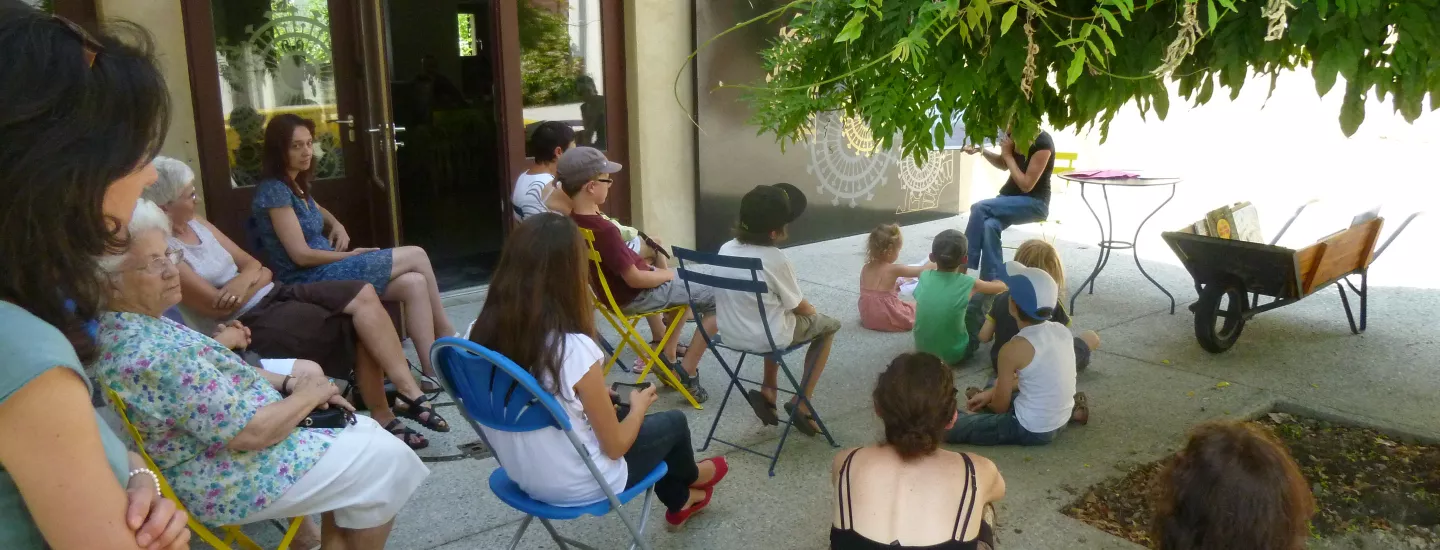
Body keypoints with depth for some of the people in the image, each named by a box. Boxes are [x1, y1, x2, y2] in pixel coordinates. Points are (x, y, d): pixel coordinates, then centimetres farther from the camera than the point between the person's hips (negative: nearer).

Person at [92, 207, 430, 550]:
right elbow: (252, 431, -28)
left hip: (222, 452, 10)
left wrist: (288, 383, -1)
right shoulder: (153, 357, -30)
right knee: (387, 459, -1)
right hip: (230, 481, -10)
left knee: (363, 430, 15)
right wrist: (306, 396, -11)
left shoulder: (143, 325, 1)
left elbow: (220, 377, 13)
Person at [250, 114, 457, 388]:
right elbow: (301, 255, -18)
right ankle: (447, 334, 8)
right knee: (416, 255, -8)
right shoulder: (274, 191, -15)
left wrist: (337, 226, 13)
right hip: (311, 282, -9)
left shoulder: (295, 185, 12)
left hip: (327, 271, 9)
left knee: (414, 284, -11)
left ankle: (433, 373, -13)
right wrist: (350, 255, -6)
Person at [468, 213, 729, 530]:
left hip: (520, 476, 6)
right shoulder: (573, 348, -30)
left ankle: (679, 500, 47)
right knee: (673, 421, 20)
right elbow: (615, 446, -18)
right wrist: (638, 406, 2)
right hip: (579, 487, -5)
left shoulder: (479, 332, -12)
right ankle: (689, 478, 54)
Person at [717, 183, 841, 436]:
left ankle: (767, 391, 25)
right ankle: (801, 404, 15)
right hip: (766, 338, -6)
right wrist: (813, 311, 14)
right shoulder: (776, 260, -22)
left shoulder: (726, 249, -3)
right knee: (828, 325, 18)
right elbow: (799, 306, -8)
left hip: (730, 334, 6)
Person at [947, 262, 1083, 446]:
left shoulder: (1014, 348, -21)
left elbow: (1000, 407, -8)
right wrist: (990, 393, 14)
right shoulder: (1062, 329, -2)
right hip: (1061, 419, 7)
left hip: (1032, 431, -7)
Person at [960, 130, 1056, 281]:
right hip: (1011, 197, 6)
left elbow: (1026, 185, -19)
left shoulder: (1043, 144, -19)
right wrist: (981, 150, 1)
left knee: (979, 208, -26)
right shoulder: (1014, 136, 0)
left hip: (1034, 203, -6)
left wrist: (1008, 154, -16)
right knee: (989, 225, -29)